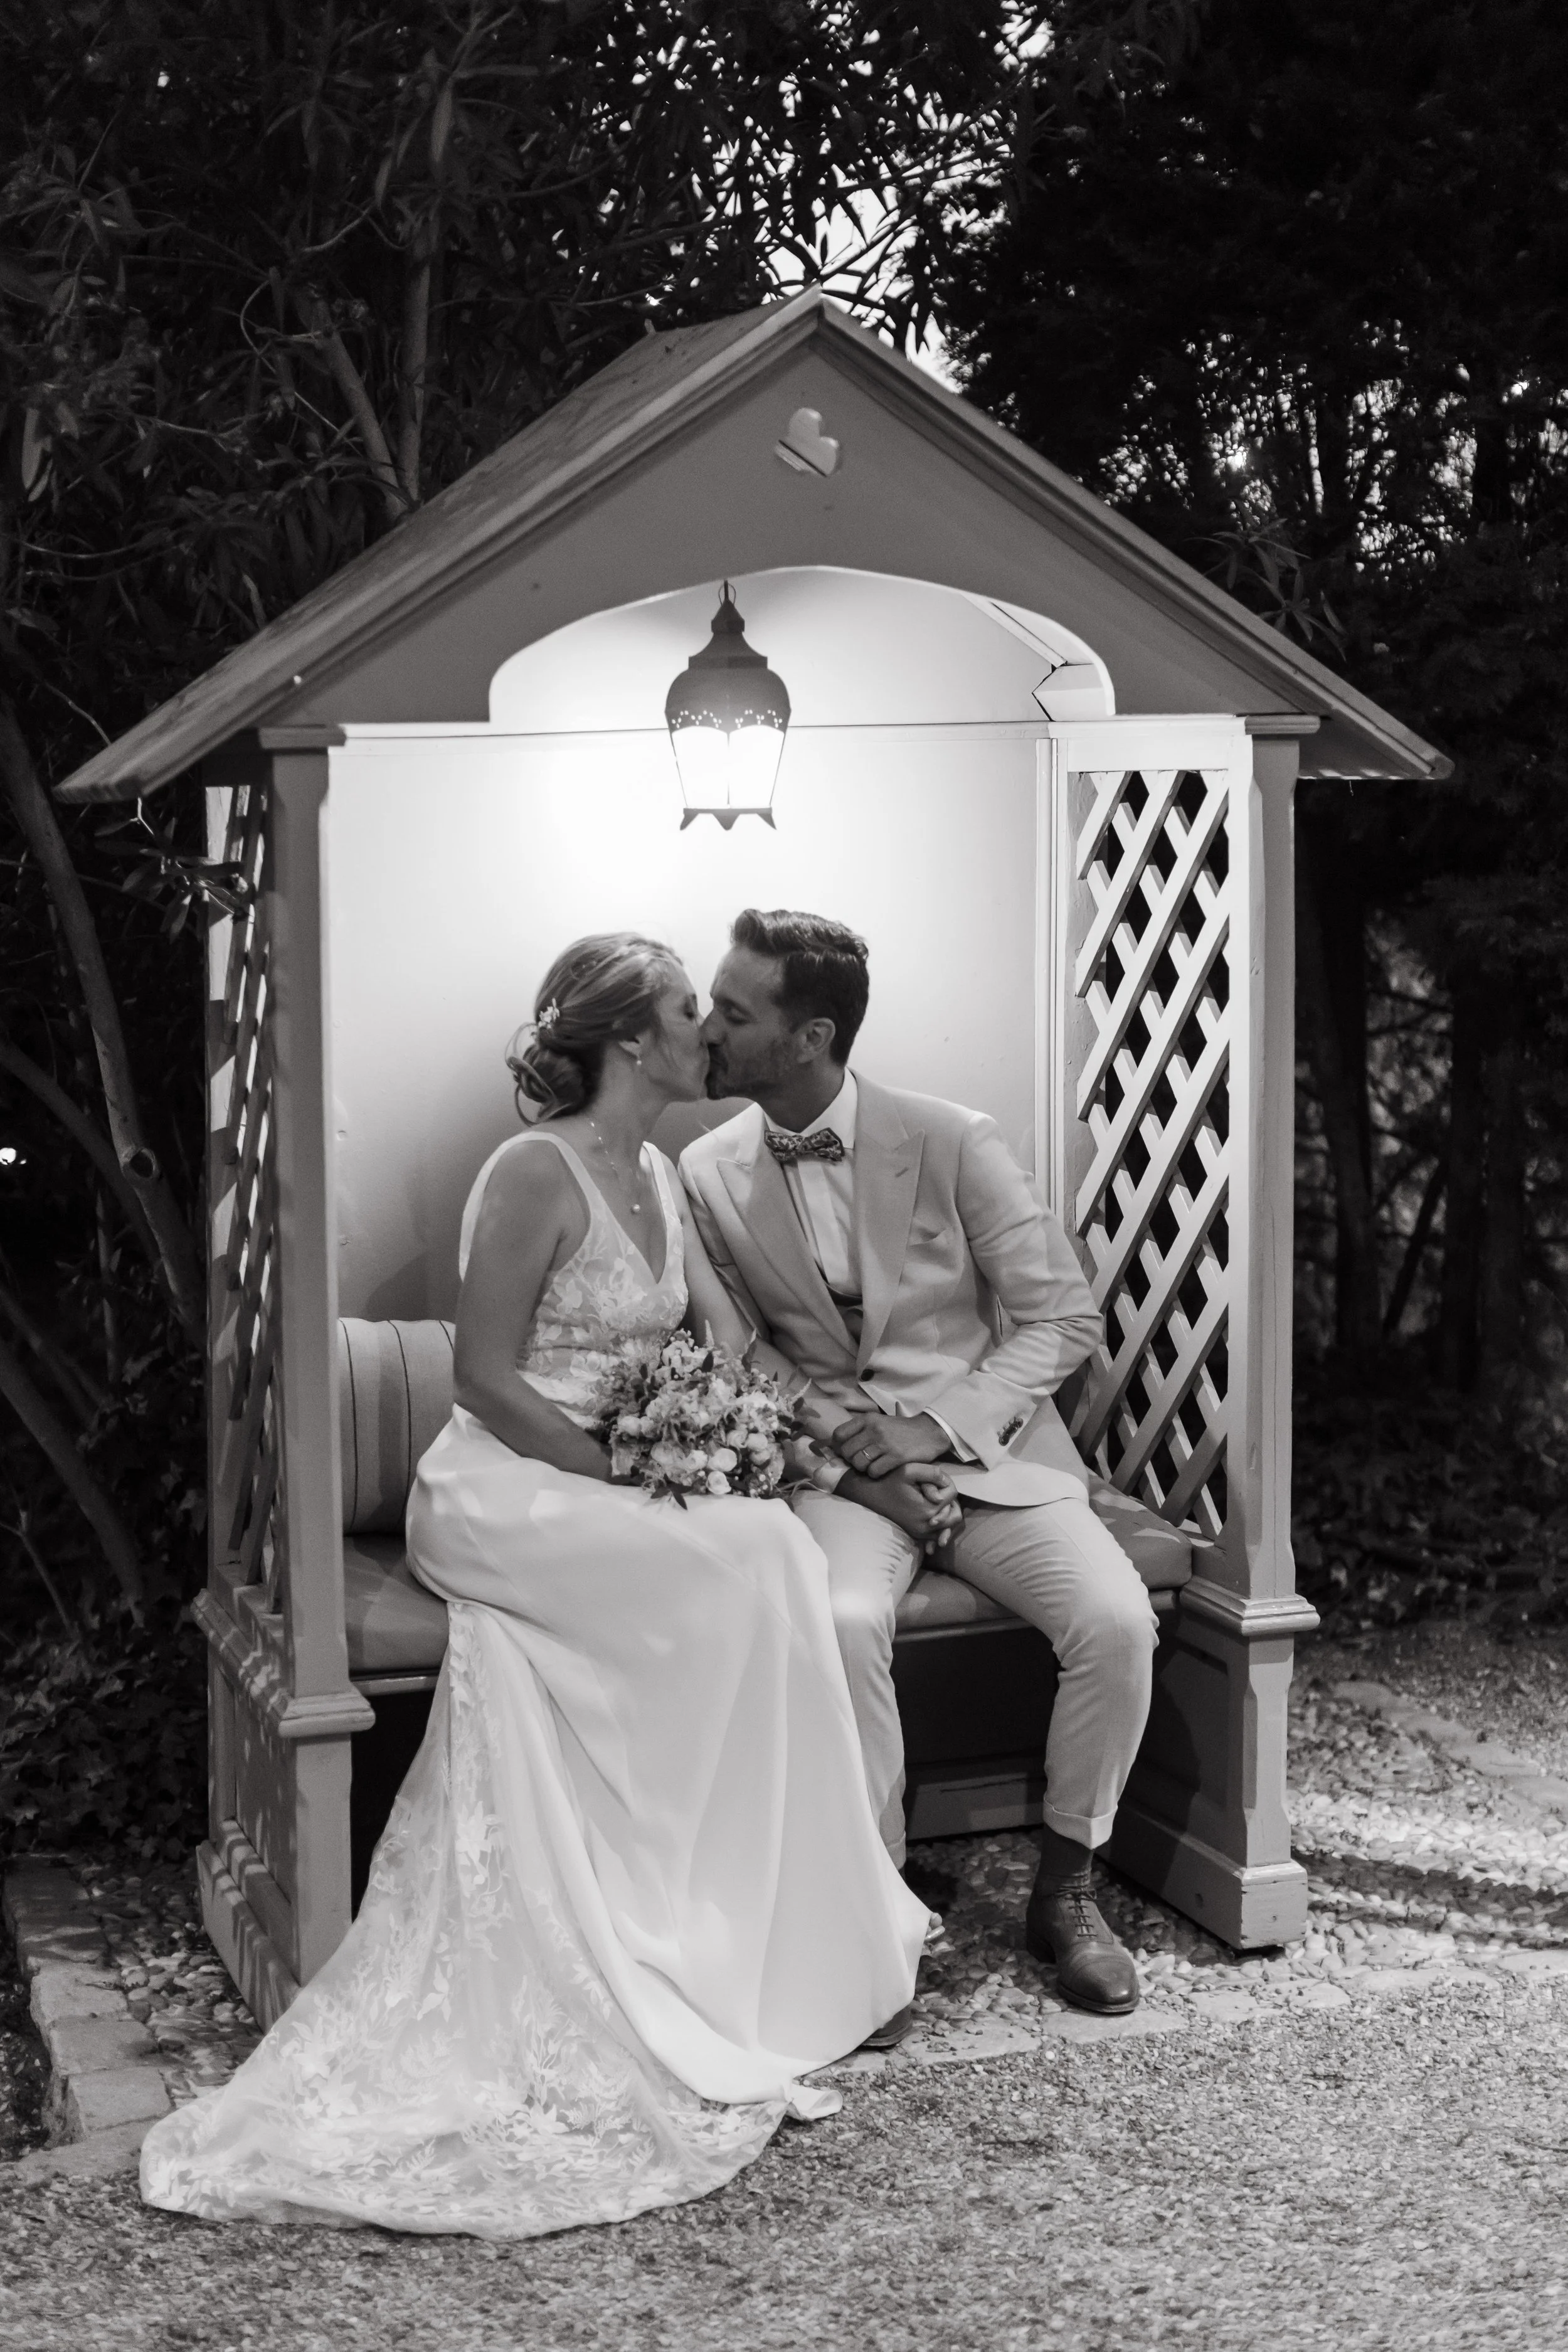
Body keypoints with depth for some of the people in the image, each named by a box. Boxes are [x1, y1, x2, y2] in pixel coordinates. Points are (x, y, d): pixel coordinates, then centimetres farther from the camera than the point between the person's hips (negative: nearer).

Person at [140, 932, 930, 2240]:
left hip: (609, 1492, 8)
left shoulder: (657, 1175, 13)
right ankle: (759, 1970, -14)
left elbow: (732, 1344, 9)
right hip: (503, 1489, -8)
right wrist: (631, 1476, -19)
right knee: (747, 1558, -25)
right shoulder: (536, 1173, -13)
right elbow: (487, 1379, -15)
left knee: (768, 1547, -17)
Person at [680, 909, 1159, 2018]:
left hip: (989, 1446, 0)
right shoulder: (709, 1172, -1)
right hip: (835, 1465, 0)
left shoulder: (952, 1141, -8)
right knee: (842, 1623, -32)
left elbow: (1064, 1316, -4)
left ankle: (1068, 1886, 0)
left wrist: (940, 1425, -15)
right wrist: (835, 1429, -9)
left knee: (1115, 1621, -24)